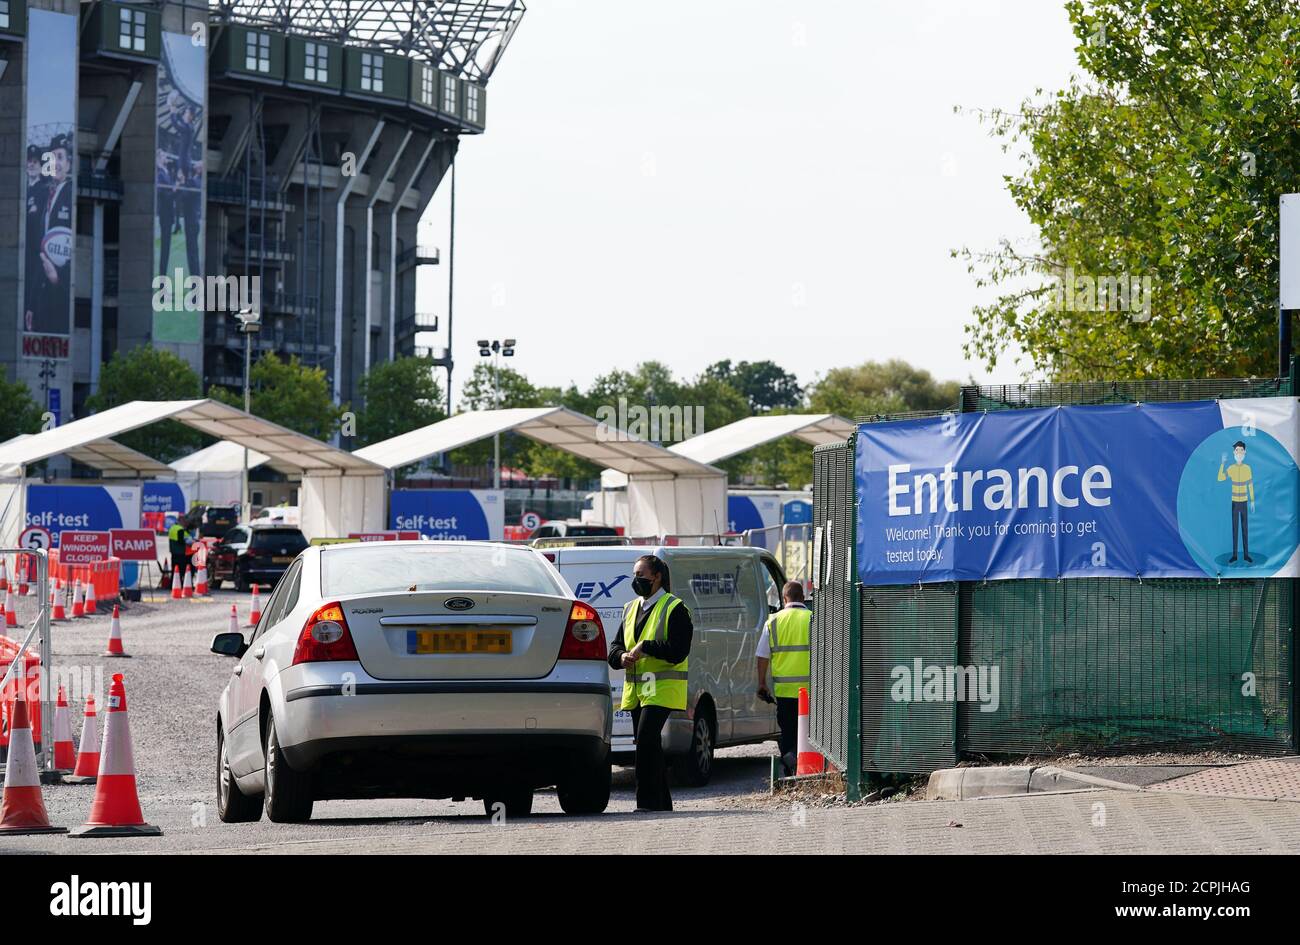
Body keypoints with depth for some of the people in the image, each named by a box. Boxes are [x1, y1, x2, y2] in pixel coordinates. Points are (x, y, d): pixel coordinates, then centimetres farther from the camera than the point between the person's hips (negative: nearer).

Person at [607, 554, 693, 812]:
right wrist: (622, 657, -5)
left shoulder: (674, 609, -5)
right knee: (648, 745, 9)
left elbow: (677, 651, -15)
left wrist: (644, 647, -15)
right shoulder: (630, 609, 19)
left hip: (662, 689, -8)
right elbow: (615, 647, 18)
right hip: (636, 690, 8)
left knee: (647, 739, -19)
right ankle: (662, 803, 16)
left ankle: (648, 801, -19)